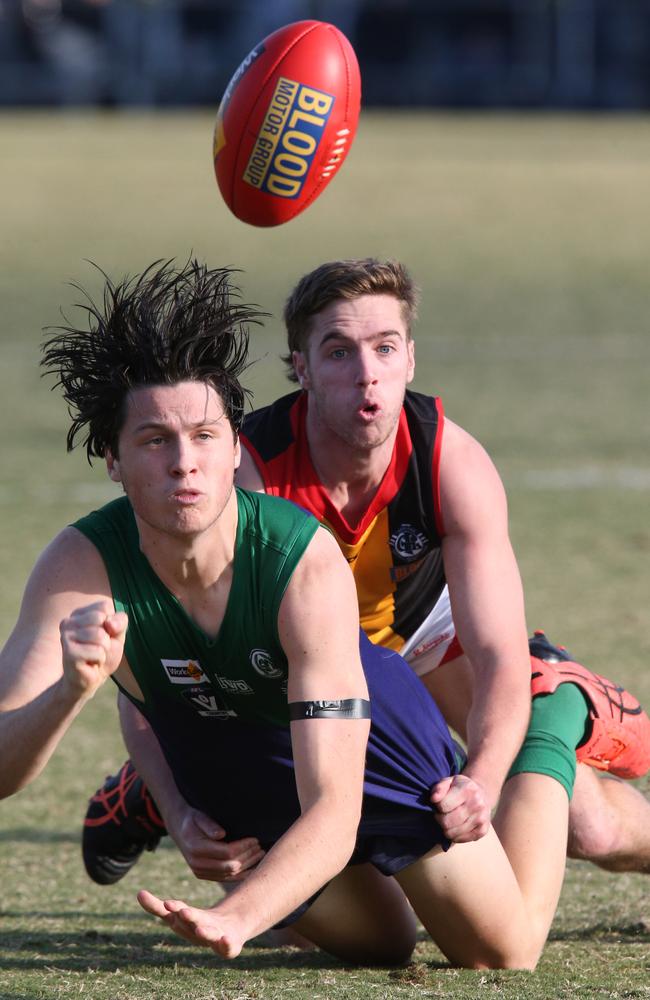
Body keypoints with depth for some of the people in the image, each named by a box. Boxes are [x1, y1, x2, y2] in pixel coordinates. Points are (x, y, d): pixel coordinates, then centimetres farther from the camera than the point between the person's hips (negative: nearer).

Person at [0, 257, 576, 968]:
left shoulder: (308, 562, -39)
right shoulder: (82, 565, -33)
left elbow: (334, 810, -44)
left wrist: (235, 919, -63)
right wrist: (72, 690, -60)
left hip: (365, 731, -2)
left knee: (503, 956, 5)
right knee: (379, 946, 21)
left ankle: (548, 770, 33)